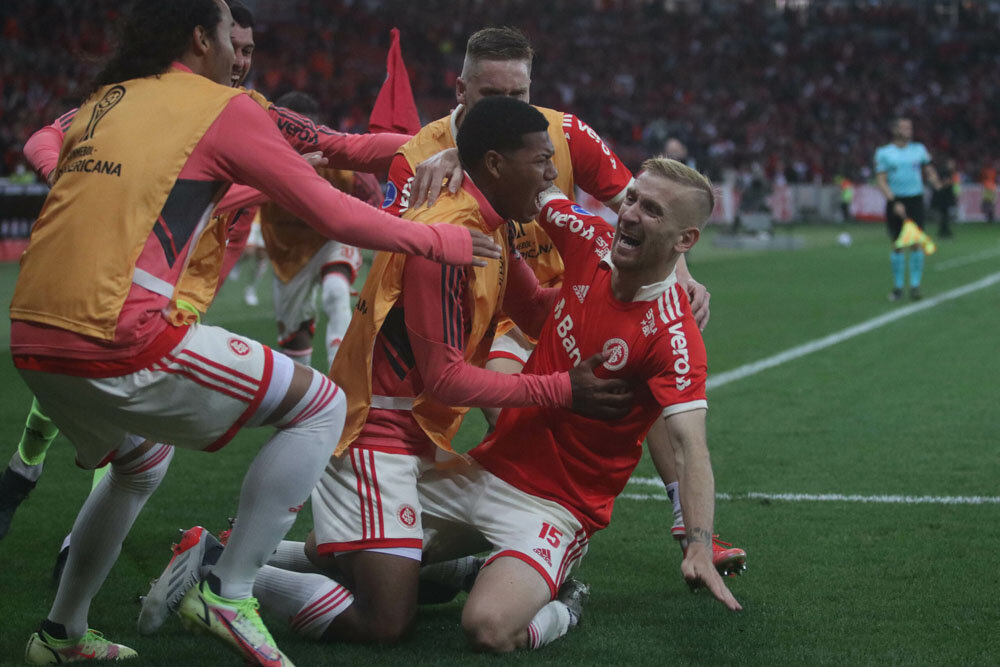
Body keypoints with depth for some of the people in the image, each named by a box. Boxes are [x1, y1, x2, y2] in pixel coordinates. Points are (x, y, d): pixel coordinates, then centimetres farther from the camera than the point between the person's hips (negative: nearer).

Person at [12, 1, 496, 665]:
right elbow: (333, 214, 3)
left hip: (33, 338, 8)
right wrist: (438, 241, 16)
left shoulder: (102, 103, 20)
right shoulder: (225, 108, 2)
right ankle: (228, 594, 0)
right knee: (321, 405, 4)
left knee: (140, 461, 35)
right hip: (118, 339, -8)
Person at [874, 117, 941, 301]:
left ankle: (915, 286, -2)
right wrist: (894, 203, -15)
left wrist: (939, 186, -3)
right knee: (897, 246, 2)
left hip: (915, 200, 1)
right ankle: (898, 287, 11)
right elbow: (881, 181, -3)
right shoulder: (883, 153, 2)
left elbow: (930, 173, 17)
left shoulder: (919, 149, 9)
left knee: (916, 244, -7)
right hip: (895, 203, -1)